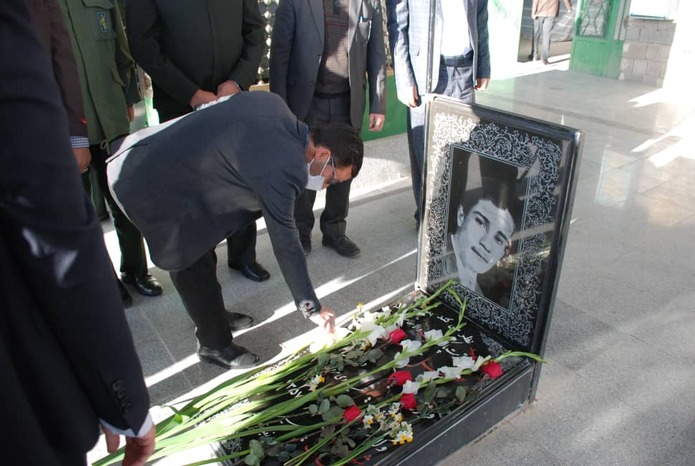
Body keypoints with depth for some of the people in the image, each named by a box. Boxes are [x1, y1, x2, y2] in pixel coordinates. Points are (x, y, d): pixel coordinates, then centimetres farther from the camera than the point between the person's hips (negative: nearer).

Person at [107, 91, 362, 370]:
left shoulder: (273, 102, 0)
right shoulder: (282, 170, -25)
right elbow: (285, 245, -19)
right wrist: (312, 308, -9)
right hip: (150, 184, -10)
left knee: (200, 253, 22)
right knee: (195, 269, 4)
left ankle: (210, 315, 42)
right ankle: (215, 346, 24)